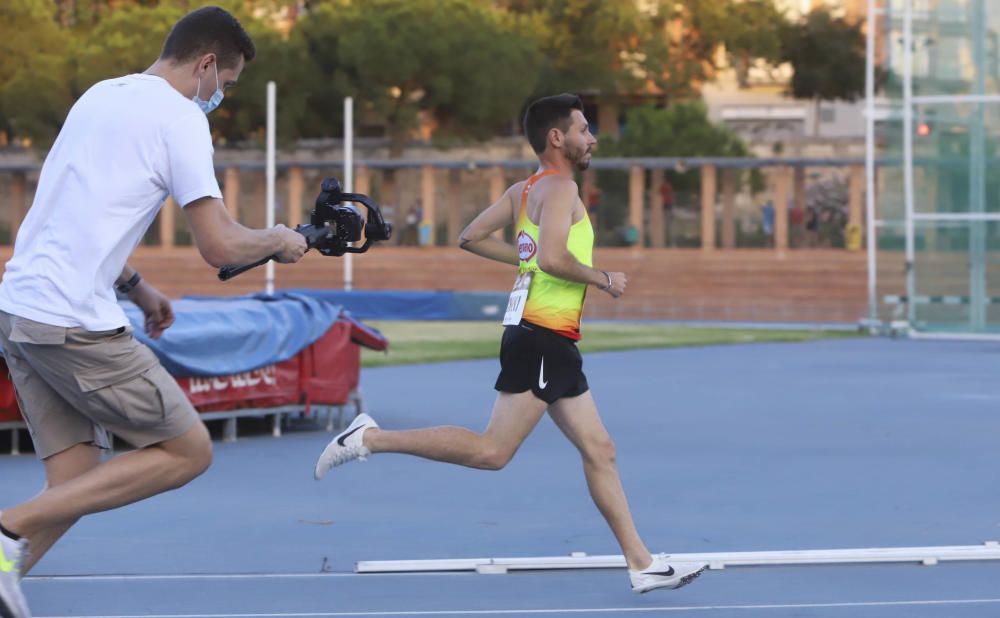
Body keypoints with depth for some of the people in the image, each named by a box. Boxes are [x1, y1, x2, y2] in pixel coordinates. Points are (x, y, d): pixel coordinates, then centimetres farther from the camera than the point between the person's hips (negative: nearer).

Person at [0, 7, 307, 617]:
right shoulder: (180, 119, -8)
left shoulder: (100, 95, 18)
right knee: (190, 452, 0)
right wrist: (279, 241, 6)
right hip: (75, 321, -9)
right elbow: (221, 246, -13)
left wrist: (135, 286, 28)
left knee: (77, 483, 10)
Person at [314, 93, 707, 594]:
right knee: (493, 451, -12)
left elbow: (471, 238, 20)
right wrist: (604, 280, -10)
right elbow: (554, 259, -25)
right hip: (540, 339, -10)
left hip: (554, 346, 10)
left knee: (599, 450, 8)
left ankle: (641, 563, 9)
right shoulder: (559, 187, -11)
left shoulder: (524, 190, 17)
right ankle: (371, 438, -8)